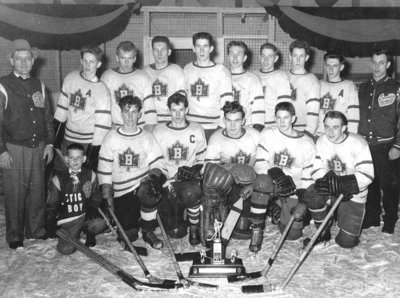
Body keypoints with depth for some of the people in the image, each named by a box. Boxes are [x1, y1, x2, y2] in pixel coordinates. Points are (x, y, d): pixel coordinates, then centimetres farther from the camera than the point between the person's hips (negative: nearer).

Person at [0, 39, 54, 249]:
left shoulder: (39, 86, 12)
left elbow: (48, 117, 16)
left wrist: (49, 143, 10)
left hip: (38, 147, 4)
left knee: (37, 192, 10)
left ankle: (36, 231, 24)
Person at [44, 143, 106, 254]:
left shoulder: (90, 175, 3)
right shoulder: (58, 179, -1)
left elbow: (96, 196, 8)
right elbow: (51, 205, 4)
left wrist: (92, 208, -12)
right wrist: (50, 224, -5)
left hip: (86, 216, 1)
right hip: (66, 221, -1)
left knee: (100, 223, -32)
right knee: (66, 249, -22)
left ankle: (89, 233, 7)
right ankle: (75, 235, 15)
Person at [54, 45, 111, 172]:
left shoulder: (102, 90, -12)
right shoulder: (71, 78, 2)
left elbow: (103, 123, -13)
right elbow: (62, 104, 10)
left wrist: (95, 147, -16)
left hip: (88, 142, -4)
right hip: (68, 138, 5)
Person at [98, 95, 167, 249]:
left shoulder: (147, 137, 4)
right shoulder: (111, 138, 3)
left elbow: (158, 164, 1)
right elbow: (104, 169, 3)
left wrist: (152, 175, -20)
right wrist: (107, 195, -3)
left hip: (143, 185, 0)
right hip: (121, 192, 0)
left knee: (150, 192, -37)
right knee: (128, 235, -10)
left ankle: (148, 232, -10)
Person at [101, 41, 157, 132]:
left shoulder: (144, 77, 6)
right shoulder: (107, 76, 8)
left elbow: (150, 108, 5)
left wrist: (148, 134, -3)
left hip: (140, 128, 0)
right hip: (114, 129, 1)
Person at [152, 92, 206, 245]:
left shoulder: (197, 130, 7)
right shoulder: (158, 131, 4)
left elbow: (202, 159, 12)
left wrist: (195, 169, -10)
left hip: (190, 180, 1)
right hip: (167, 180, 0)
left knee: (191, 193, -38)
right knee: (175, 232, -14)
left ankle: (194, 228, -9)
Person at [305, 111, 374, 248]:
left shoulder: (358, 143, -17)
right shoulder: (321, 141, -4)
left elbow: (367, 175, -21)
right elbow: (316, 170, -6)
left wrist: (342, 183, -32)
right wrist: (329, 178, -28)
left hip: (353, 195, -3)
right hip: (331, 191, 3)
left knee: (346, 241, -8)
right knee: (312, 193, -31)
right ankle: (323, 232, -6)